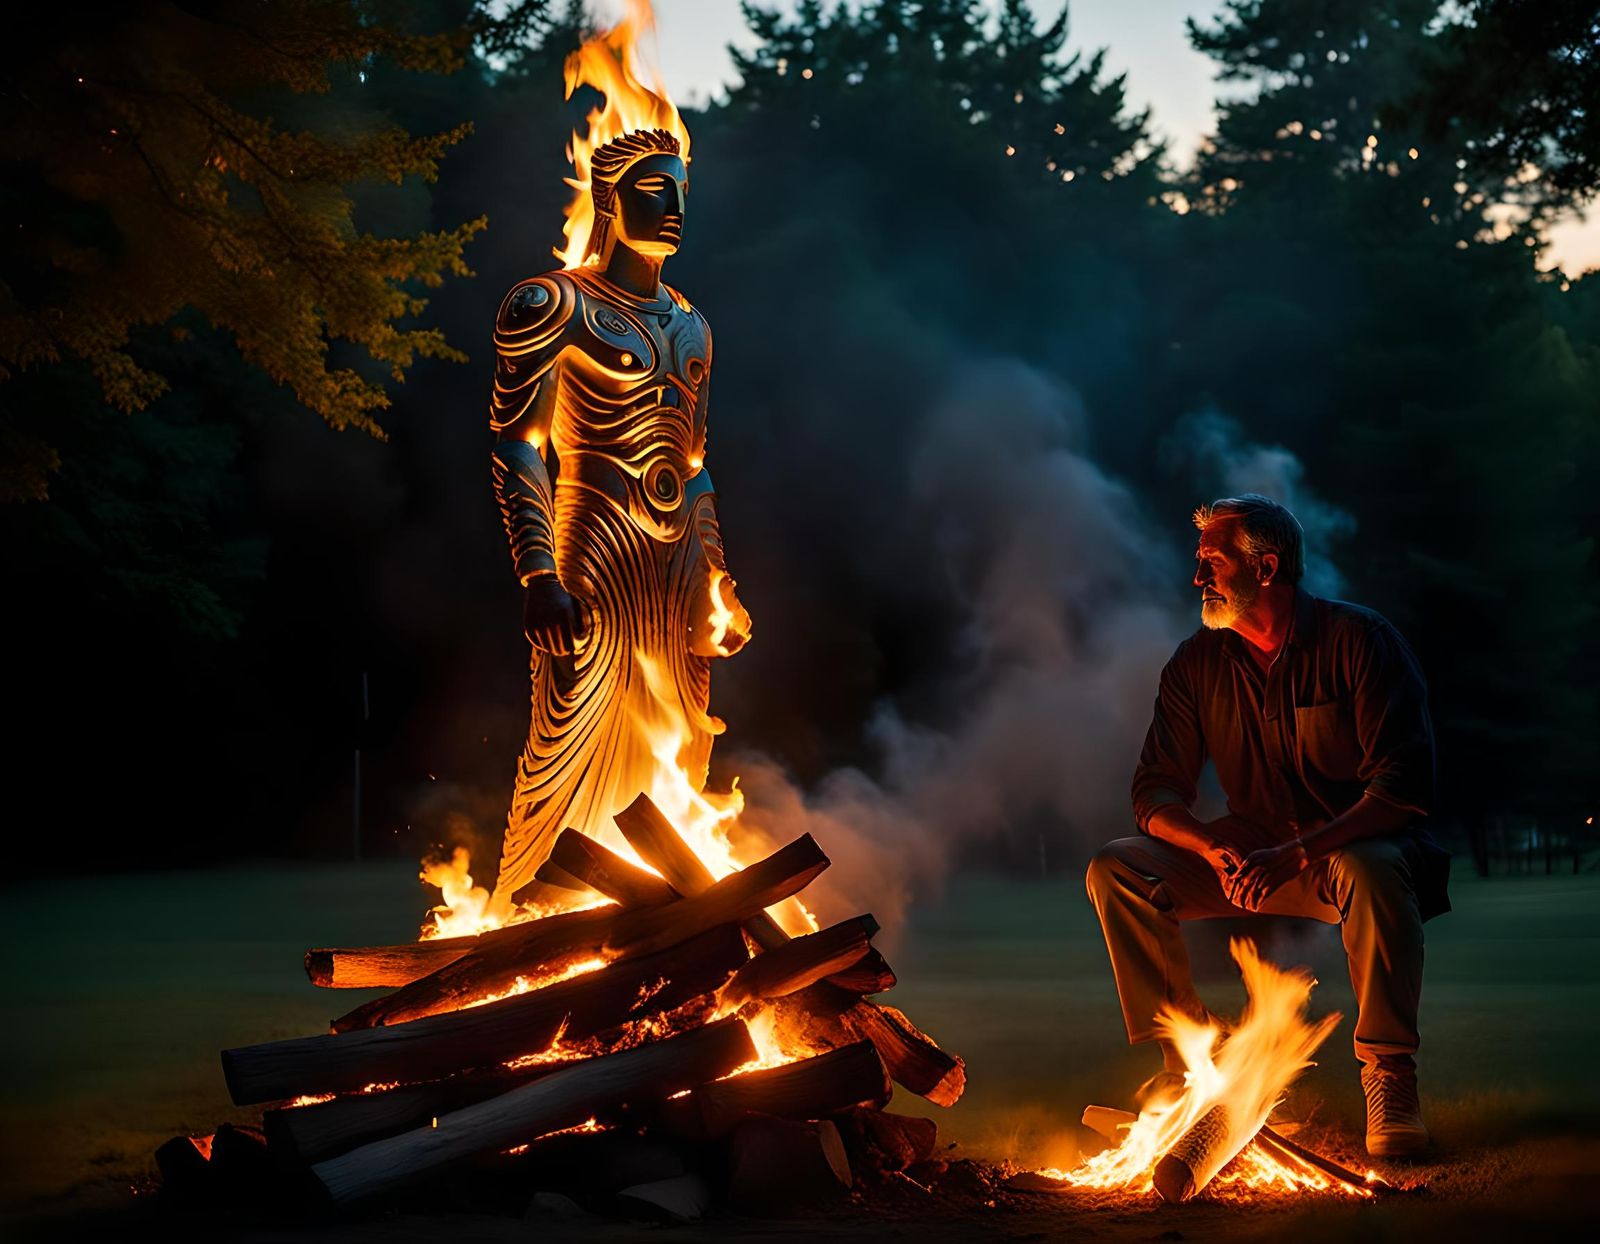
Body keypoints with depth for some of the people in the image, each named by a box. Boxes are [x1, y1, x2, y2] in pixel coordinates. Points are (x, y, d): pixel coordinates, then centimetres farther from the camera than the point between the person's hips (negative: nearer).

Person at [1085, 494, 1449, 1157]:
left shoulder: (1360, 641, -12)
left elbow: (1403, 790, -19)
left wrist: (1299, 854, -32)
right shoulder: (1197, 663, 2)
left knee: (1370, 870, -40)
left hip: (1349, 846, -4)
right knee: (1117, 867, -15)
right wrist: (1216, 849, -22)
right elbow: (1156, 793, 0)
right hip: (1252, 857, 5)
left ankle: (1389, 1075, -25)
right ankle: (1186, 1058, -12)